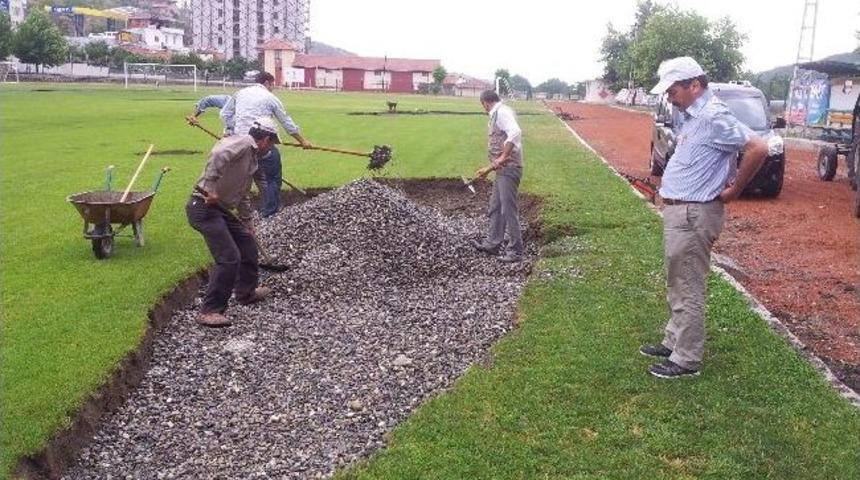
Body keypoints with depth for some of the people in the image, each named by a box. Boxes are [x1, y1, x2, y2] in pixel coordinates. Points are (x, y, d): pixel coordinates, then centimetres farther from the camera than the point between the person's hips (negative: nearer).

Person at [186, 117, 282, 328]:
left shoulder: (252, 159, 20)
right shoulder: (243, 142, -10)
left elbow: (243, 197, 30)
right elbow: (218, 155, -31)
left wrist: (248, 223, 36)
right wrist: (211, 188, -31)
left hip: (221, 209, 10)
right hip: (203, 207, -10)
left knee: (248, 243, 19)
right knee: (229, 257, -14)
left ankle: (246, 292, 38)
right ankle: (210, 311, -4)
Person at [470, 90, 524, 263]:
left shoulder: (502, 111, -11)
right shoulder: (496, 115, 19)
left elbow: (515, 133, -30)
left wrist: (503, 157, -28)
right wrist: (488, 169, 29)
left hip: (509, 169, -10)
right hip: (502, 170, 10)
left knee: (508, 210, -5)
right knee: (495, 208, 17)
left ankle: (515, 251, 2)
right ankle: (492, 244, 29)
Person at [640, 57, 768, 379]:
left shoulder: (713, 116, -18)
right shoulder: (692, 116, 11)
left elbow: (758, 149, -24)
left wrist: (733, 191, -14)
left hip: (693, 215, -10)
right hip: (677, 211, 10)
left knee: (689, 290, -1)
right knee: (678, 285, 19)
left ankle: (687, 360, 9)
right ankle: (674, 342, 32)